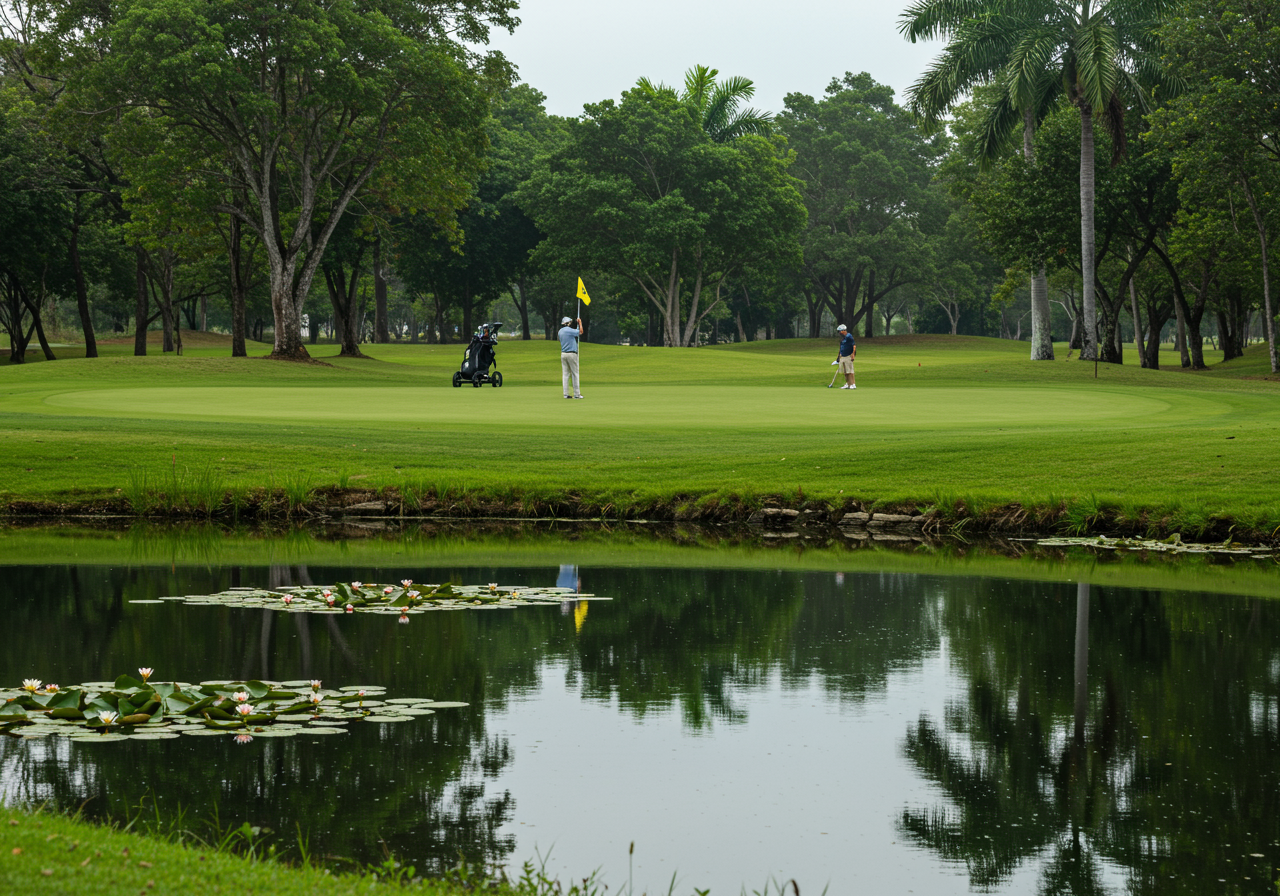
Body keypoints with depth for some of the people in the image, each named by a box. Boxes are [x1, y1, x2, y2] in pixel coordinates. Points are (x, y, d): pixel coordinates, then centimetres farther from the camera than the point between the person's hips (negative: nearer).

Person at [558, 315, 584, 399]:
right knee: (575, 374, -1)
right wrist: (580, 322, 10)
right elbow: (580, 332, -2)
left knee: (565, 374, 5)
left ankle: (566, 394, 2)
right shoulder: (569, 330, -13)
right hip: (571, 353, -7)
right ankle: (576, 394, 0)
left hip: (563, 354, 7)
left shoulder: (560, 331, 10)